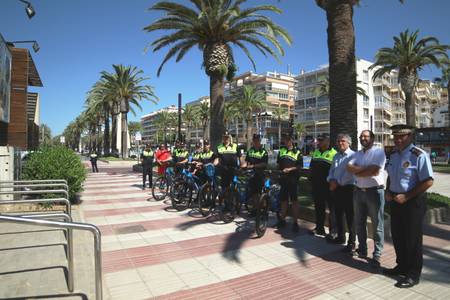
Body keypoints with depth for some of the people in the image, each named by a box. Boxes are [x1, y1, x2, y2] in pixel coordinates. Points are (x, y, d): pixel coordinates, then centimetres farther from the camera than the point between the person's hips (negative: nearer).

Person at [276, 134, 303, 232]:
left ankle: (295, 222, 7)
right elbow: (278, 163, 20)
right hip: (283, 178, 5)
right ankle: (282, 220, 25)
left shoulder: (297, 152, -1)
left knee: (294, 201, -1)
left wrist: (290, 169, -18)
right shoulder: (281, 151, 13)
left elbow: (300, 166, -7)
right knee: (284, 200, 13)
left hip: (293, 179, -4)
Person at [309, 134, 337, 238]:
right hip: (316, 185, 7)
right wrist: (310, 176, 12)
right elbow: (311, 167, 22)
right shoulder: (315, 152, 14)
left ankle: (333, 231, 9)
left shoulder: (333, 153, -9)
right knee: (318, 207, 15)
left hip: (328, 185, -7)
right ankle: (319, 228, 27)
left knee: (332, 208, 1)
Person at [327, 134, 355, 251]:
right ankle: (340, 237, 30)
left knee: (349, 216, 0)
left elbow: (349, 173, -17)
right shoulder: (336, 156, 15)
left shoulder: (352, 155, -9)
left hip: (347, 188, -7)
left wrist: (337, 183, -13)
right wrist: (331, 180, -2)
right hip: (335, 189, 7)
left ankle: (351, 242, 10)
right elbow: (331, 171, 17)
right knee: (338, 214, 15)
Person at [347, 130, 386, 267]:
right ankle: (362, 250, 29)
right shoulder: (357, 154, 13)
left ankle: (377, 255, 14)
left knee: (377, 225, 3)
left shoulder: (379, 151, -7)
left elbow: (375, 171, -20)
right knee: (359, 223, 15)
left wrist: (357, 172, -7)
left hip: (374, 191, -6)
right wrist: (366, 168, -16)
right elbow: (349, 167, -2)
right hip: (358, 191, 7)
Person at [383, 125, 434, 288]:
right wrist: (388, 191, 5)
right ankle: (402, 266, 36)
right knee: (397, 236, 17)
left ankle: (413, 274, 21)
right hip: (395, 201, 7)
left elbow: (428, 182, -19)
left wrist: (406, 196, -19)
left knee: (412, 238, 4)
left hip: (413, 202, -7)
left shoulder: (419, 155, -15)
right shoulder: (394, 155, 9)